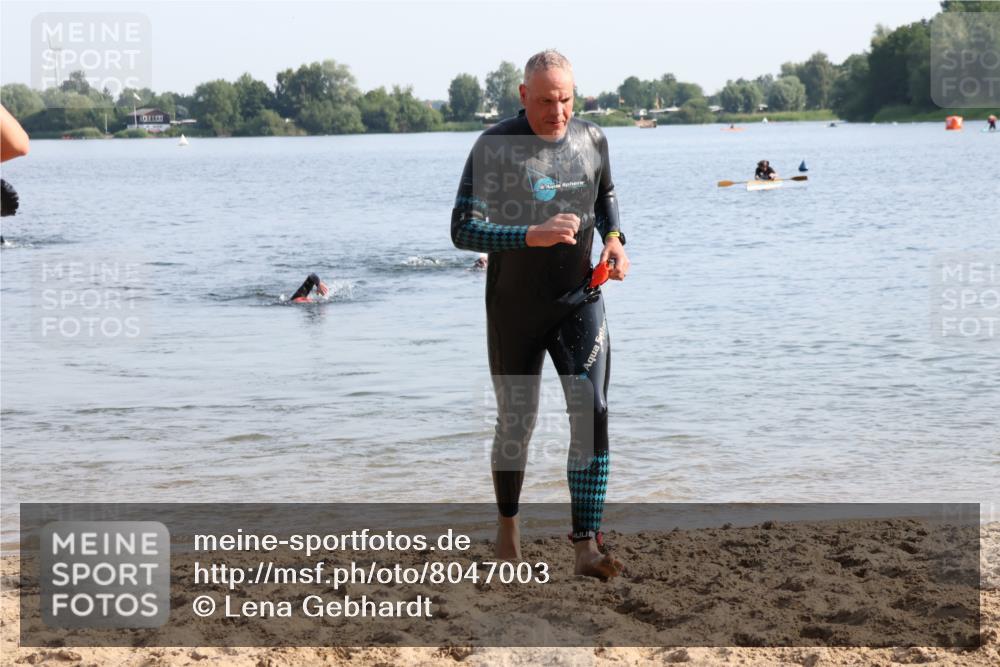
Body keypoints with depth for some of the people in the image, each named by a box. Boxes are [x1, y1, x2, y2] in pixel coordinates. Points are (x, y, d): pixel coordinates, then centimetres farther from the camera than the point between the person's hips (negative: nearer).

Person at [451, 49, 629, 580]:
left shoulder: (591, 139, -1)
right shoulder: (494, 147, -16)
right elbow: (464, 230, -22)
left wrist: (614, 238, 0)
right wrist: (532, 235, -35)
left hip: (580, 301, 3)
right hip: (514, 307, -2)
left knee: (592, 412, -13)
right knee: (516, 422, 9)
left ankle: (587, 547, -14)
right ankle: (507, 523, 35)